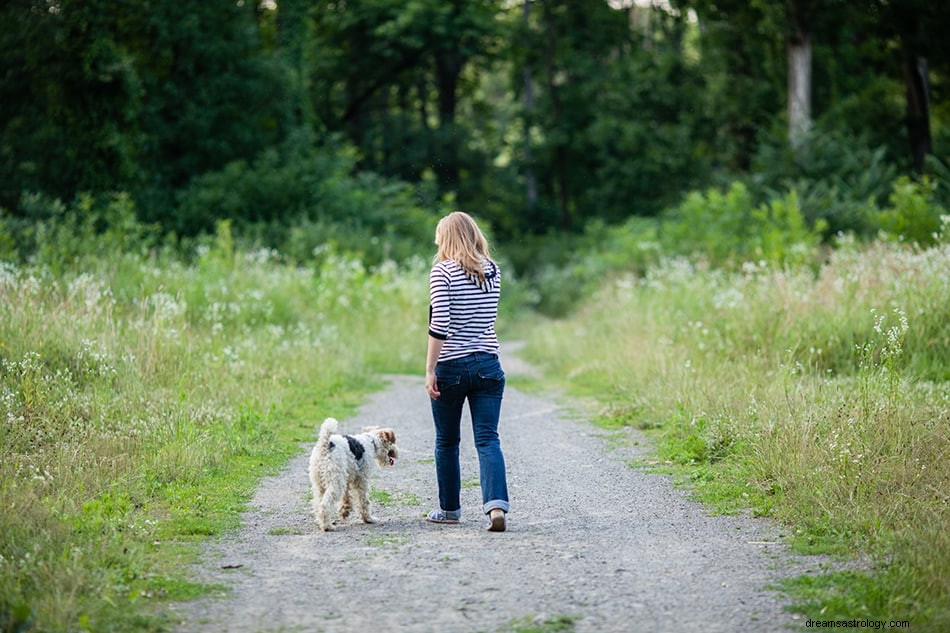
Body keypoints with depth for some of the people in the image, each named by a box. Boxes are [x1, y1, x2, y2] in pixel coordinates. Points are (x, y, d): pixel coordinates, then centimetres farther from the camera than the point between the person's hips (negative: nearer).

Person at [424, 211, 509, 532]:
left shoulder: (443, 271, -10)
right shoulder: (493, 271, 7)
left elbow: (439, 324, -16)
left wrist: (430, 370, -14)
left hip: (451, 367, -4)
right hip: (488, 365, 4)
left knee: (447, 442, 13)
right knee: (488, 438, -1)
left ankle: (449, 508, 24)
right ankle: (496, 505, -19)